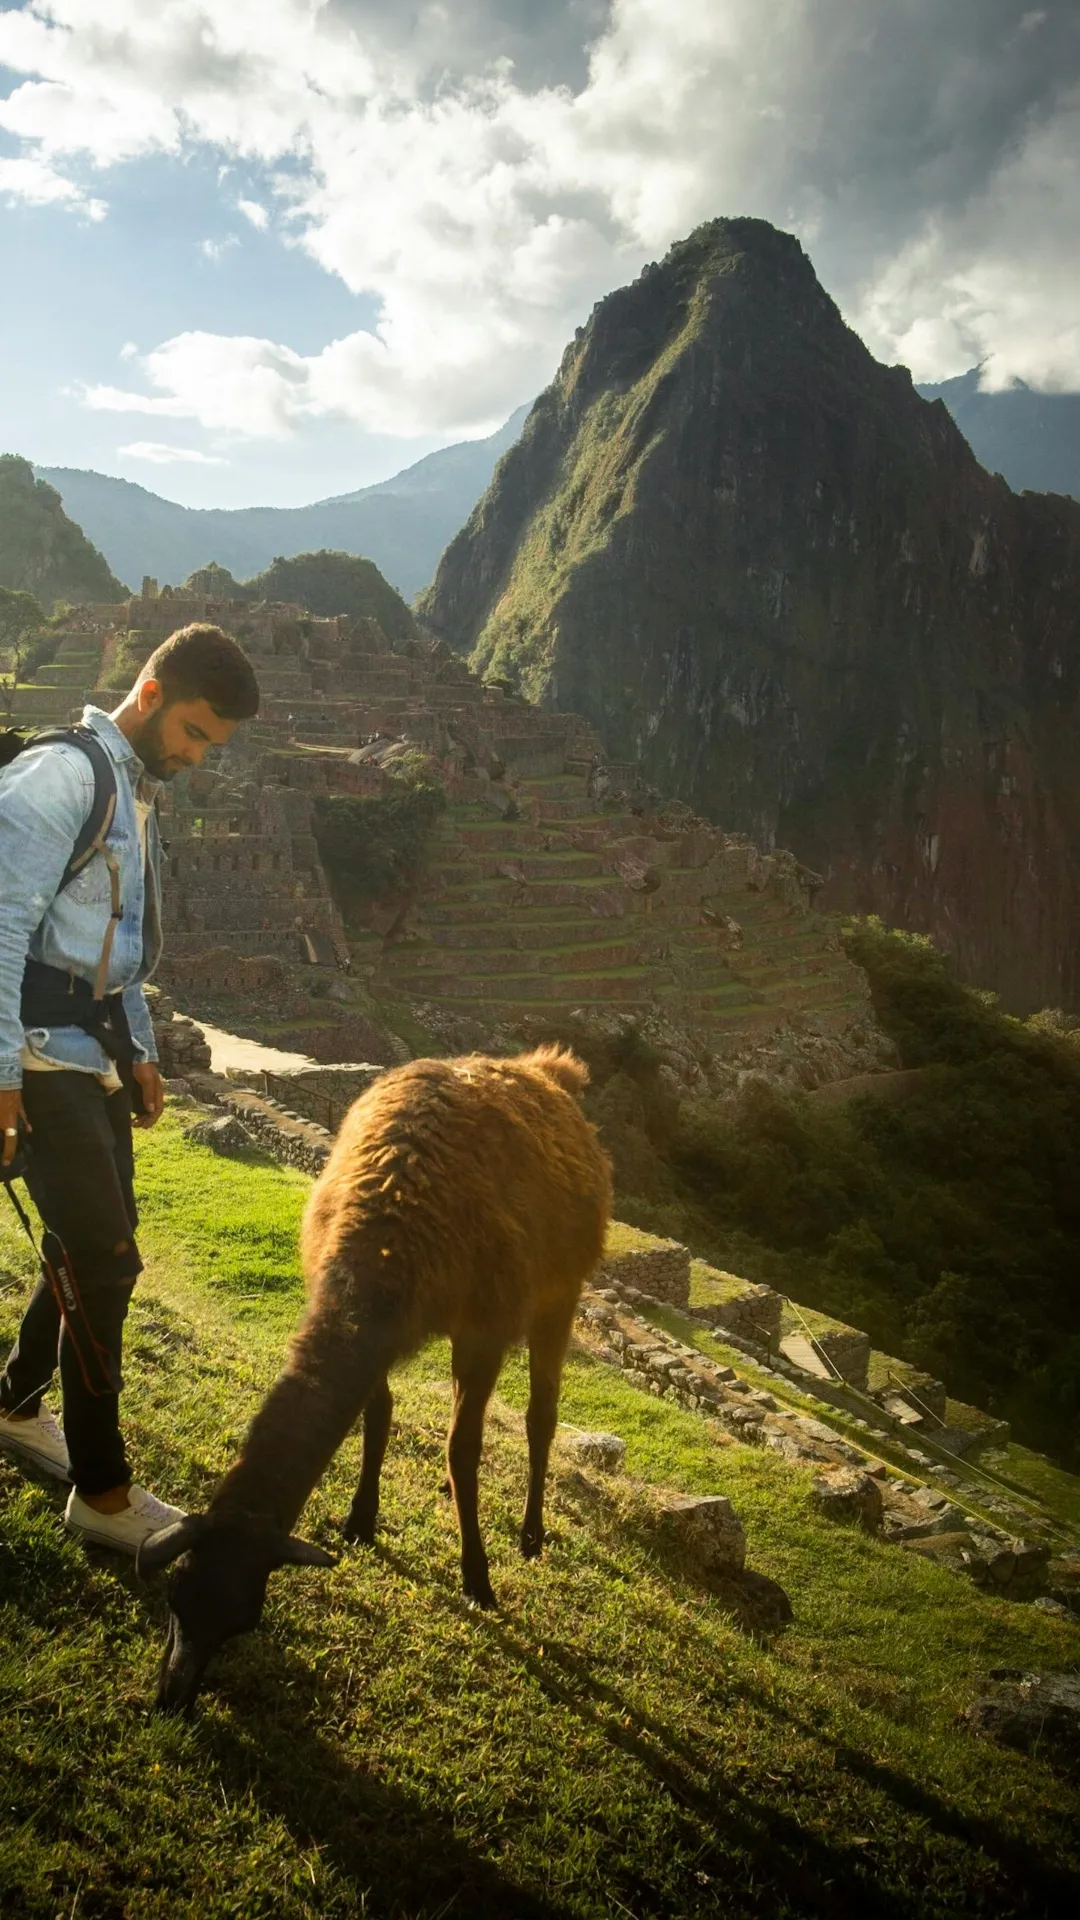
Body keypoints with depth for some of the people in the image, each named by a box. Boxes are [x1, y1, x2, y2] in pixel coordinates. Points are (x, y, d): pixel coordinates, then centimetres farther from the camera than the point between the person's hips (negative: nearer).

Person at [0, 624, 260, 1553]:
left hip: (97, 1047, 9)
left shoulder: (138, 791, 16)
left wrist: (139, 1051, 21)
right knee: (106, 1261, -7)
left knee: (92, 1250, 15)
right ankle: (104, 1493, 5)